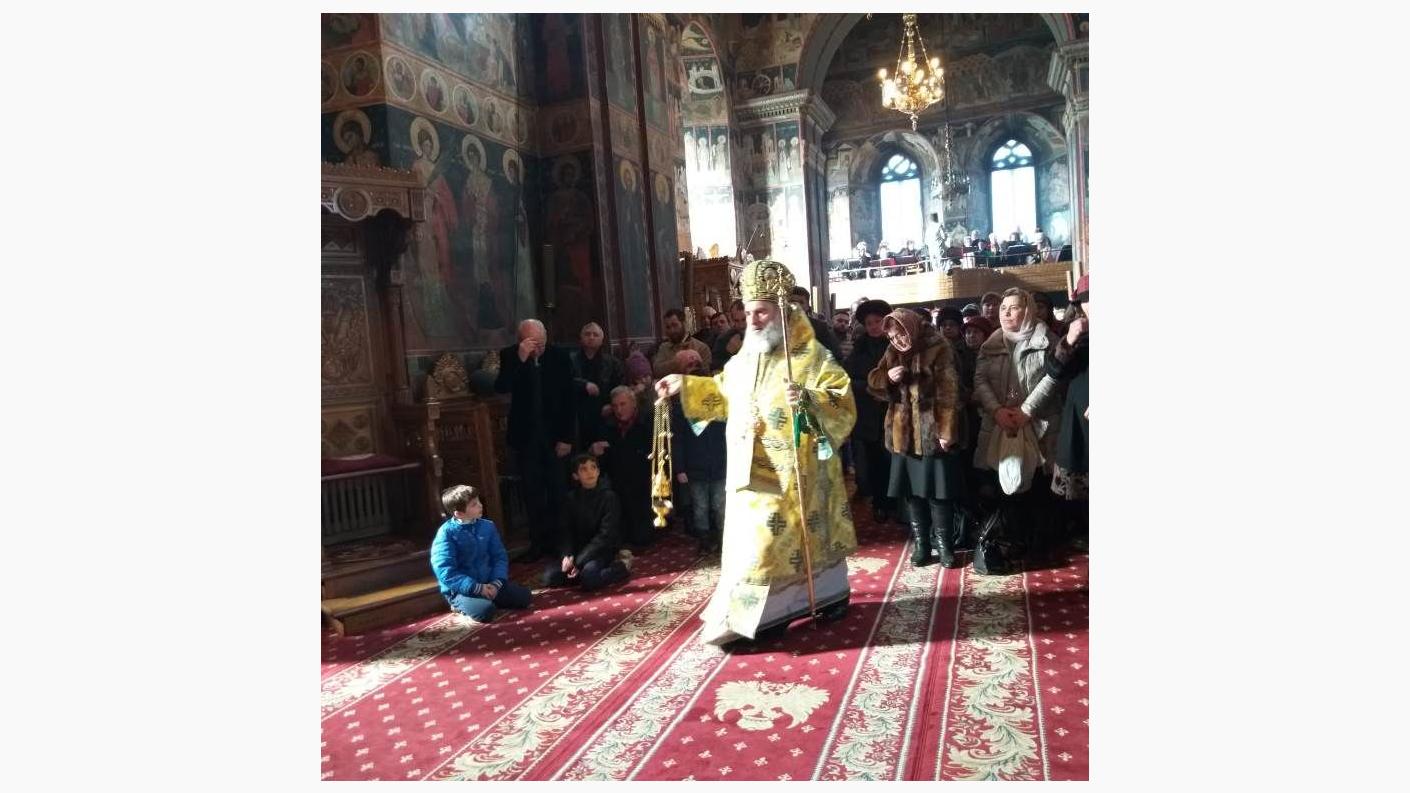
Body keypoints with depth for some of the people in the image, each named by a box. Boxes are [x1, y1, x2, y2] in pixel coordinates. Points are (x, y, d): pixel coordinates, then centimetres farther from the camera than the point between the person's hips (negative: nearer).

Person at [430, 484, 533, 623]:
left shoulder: (487, 526, 2)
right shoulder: (447, 533, -15)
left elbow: (500, 557, 5)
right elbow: (446, 573, -20)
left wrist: (496, 582, -14)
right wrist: (477, 588, -23)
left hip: (489, 583, 6)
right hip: (461, 589, -5)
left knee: (523, 596, -7)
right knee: (485, 610, -32)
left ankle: (487, 599, 10)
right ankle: (461, 604, -1)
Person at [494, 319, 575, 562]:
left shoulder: (559, 357, -6)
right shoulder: (509, 355, -5)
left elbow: (568, 400, -4)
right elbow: (501, 388, -19)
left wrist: (566, 437, -8)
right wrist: (520, 359, -29)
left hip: (554, 435, 0)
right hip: (525, 435, 1)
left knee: (557, 491, 3)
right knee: (532, 492, 5)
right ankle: (538, 543, 12)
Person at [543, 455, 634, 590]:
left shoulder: (609, 497, -10)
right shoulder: (570, 498, 4)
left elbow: (606, 535, -16)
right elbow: (564, 531, 0)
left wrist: (579, 561, -21)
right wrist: (567, 555, -21)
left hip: (603, 550, -5)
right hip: (578, 550, 5)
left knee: (588, 579, -32)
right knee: (550, 576, -17)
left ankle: (622, 566, -6)